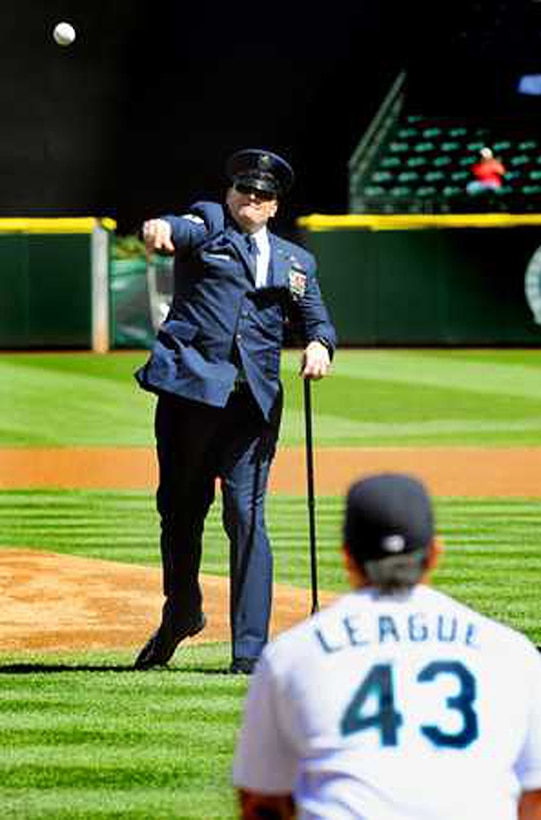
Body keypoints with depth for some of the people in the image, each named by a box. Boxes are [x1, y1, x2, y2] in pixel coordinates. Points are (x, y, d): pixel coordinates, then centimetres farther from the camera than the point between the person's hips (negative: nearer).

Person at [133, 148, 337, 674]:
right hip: (188, 388, -1)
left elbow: (317, 320, 19)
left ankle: (250, 649, -7)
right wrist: (161, 227, -36)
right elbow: (187, 230, -11)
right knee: (179, 508, 8)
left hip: (253, 399, 1)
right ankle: (181, 615, 30)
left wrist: (318, 346, -6)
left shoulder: (295, 261, 23)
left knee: (247, 519, -6)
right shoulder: (209, 223, 12)